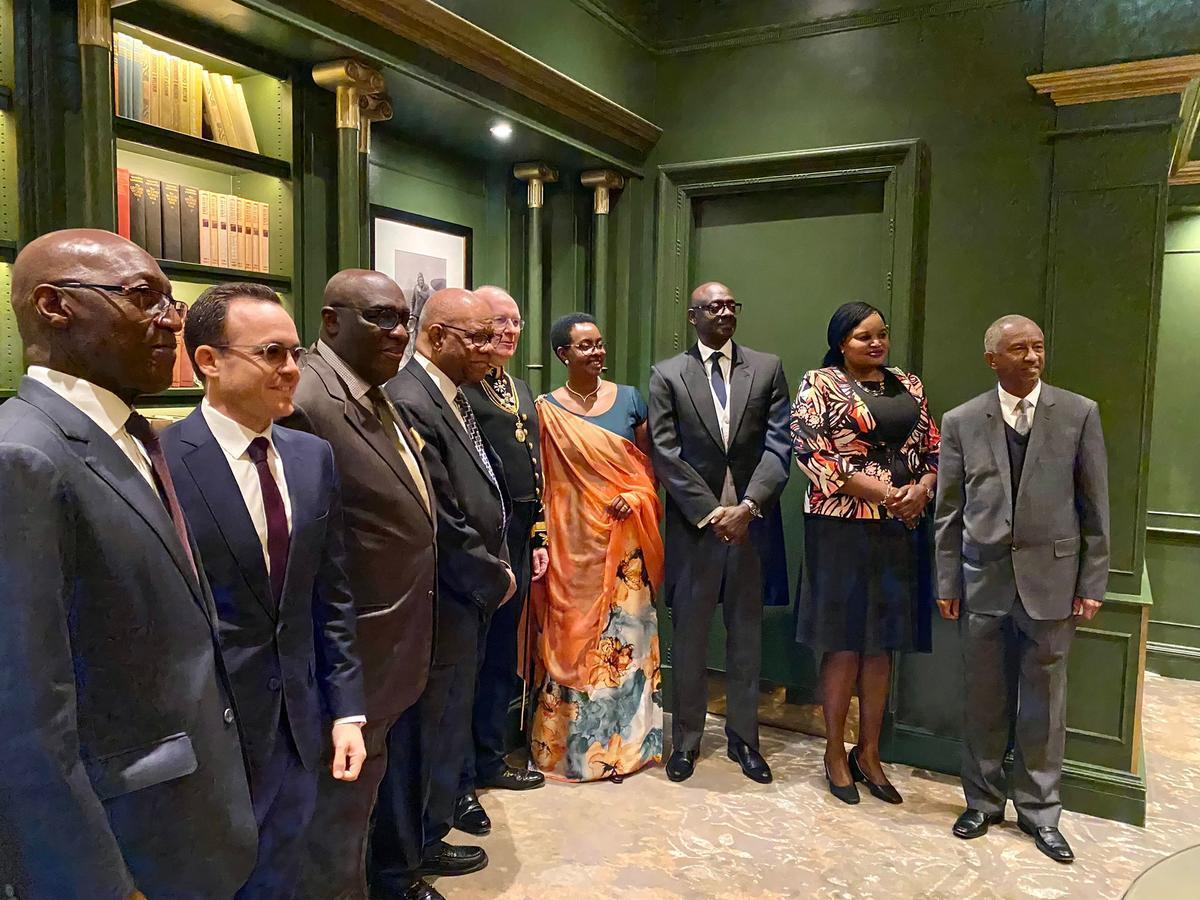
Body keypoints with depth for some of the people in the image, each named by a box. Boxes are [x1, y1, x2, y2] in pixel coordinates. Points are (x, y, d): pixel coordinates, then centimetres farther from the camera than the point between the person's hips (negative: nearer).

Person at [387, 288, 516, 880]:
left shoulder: (455, 394, 6)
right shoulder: (409, 403, -24)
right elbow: (442, 523, -24)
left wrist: (497, 561, 5)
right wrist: (494, 580, -12)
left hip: (472, 591, 9)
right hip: (448, 601, -9)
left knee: (452, 714, 25)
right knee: (441, 720, 9)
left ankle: (446, 799, 46)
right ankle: (427, 841, 31)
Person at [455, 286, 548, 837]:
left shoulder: (521, 389, 17)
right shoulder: (455, 386, -11)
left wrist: (538, 537, 16)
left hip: (518, 541, 8)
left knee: (502, 660, 18)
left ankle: (489, 760, 34)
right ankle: (458, 782, 18)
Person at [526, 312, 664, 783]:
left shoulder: (629, 398, 4)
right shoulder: (546, 409, -1)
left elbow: (647, 463, 9)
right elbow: (540, 480, 0)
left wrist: (635, 497, -11)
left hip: (623, 541, 2)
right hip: (572, 541, -1)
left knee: (623, 637, 8)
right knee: (571, 639, 7)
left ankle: (622, 742, 25)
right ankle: (569, 743, 23)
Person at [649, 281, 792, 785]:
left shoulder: (768, 369, 6)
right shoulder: (667, 375, 2)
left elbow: (778, 445, -2)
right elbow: (666, 455, -4)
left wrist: (747, 507, -14)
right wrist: (710, 513, -12)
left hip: (752, 521, 2)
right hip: (694, 523, -1)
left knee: (747, 637, 12)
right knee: (689, 638, 9)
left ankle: (744, 738, 27)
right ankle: (686, 740, 24)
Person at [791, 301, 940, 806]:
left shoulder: (908, 386, 14)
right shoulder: (820, 385, -2)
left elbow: (933, 449, 14)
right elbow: (810, 450, -12)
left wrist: (922, 489, -7)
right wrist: (879, 490, -16)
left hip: (900, 531, 5)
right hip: (842, 528, -5)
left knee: (882, 643, 10)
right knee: (844, 643, 2)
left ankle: (869, 754, 24)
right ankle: (835, 753, 19)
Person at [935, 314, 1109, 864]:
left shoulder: (1079, 414, 0)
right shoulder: (961, 422, 1)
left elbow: (1095, 505, 1)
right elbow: (949, 511, 3)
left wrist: (1092, 583, -1)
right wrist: (947, 583, 2)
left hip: (1051, 578, 0)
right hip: (983, 579, 1)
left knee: (1044, 700, 10)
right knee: (984, 699, 11)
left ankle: (1039, 810, 27)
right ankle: (983, 802, 28)